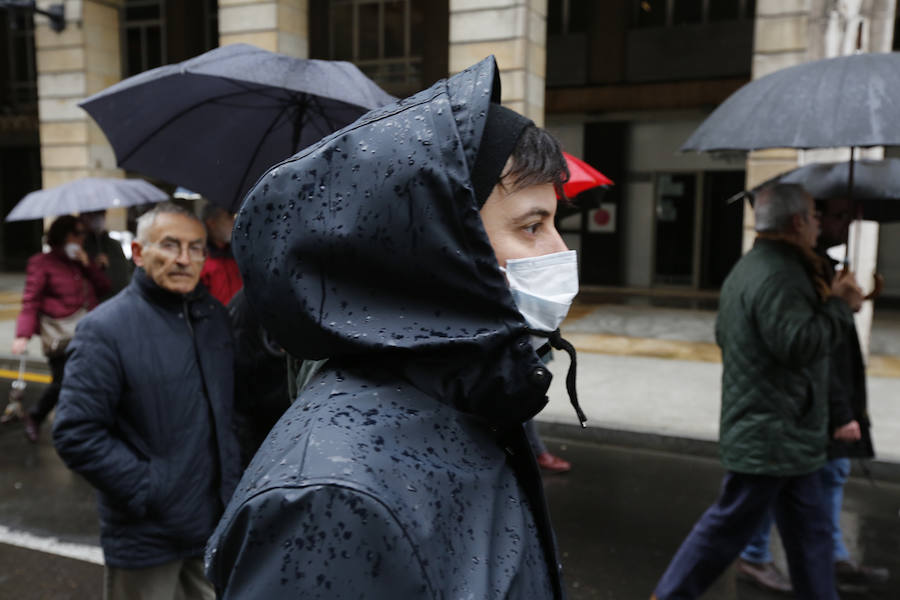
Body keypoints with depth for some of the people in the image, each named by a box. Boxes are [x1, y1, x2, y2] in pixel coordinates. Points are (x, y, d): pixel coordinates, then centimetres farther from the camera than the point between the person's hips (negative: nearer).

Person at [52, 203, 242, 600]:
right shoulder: (106, 329, -15)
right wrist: (146, 490, -17)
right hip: (146, 537, -5)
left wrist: (234, 475, 8)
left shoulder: (215, 317, 4)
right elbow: (76, 434, -17)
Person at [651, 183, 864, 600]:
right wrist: (840, 306, -15)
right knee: (729, 526, 1)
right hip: (771, 436, -11)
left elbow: (723, 334, 24)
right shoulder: (779, 275, -20)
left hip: (782, 434, 11)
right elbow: (800, 344, -29)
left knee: (809, 531, 18)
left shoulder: (749, 268, 15)